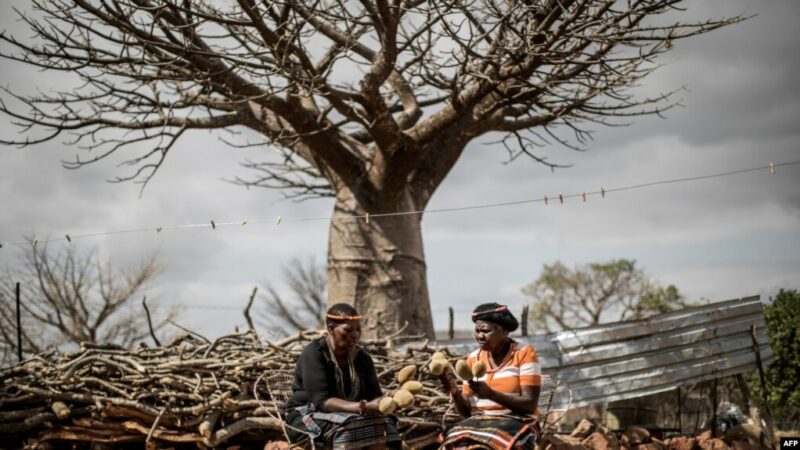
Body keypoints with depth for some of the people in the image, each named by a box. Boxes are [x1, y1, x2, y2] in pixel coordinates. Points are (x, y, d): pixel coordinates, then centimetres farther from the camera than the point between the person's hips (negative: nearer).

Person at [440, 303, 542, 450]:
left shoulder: (524, 354, -3)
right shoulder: (473, 359, 11)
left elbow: (530, 404, -11)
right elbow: (467, 411, 11)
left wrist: (490, 394, -21)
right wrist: (455, 393, -10)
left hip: (515, 424, -4)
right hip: (479, 423, 4)